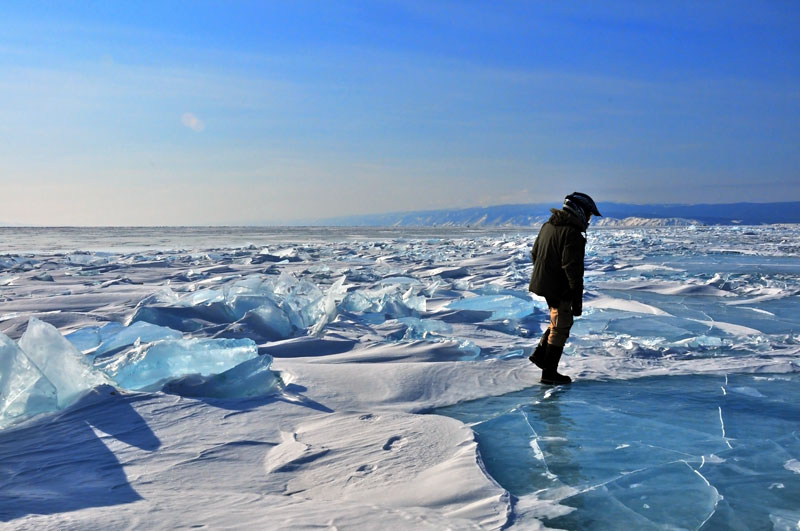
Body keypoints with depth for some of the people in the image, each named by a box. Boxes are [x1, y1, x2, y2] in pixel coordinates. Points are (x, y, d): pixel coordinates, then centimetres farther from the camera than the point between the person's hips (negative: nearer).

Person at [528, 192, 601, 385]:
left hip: (543, 283, 9)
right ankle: (549, 373, 10)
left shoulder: (548, 225, 9)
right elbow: (572, 268, -23)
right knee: (561, 327, 3)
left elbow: (534, 254, 18)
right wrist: (577, 300, -19)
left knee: (559, 322, 24)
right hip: (560, 289, -9)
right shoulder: (572, 233, -20)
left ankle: (540, 354, 24)